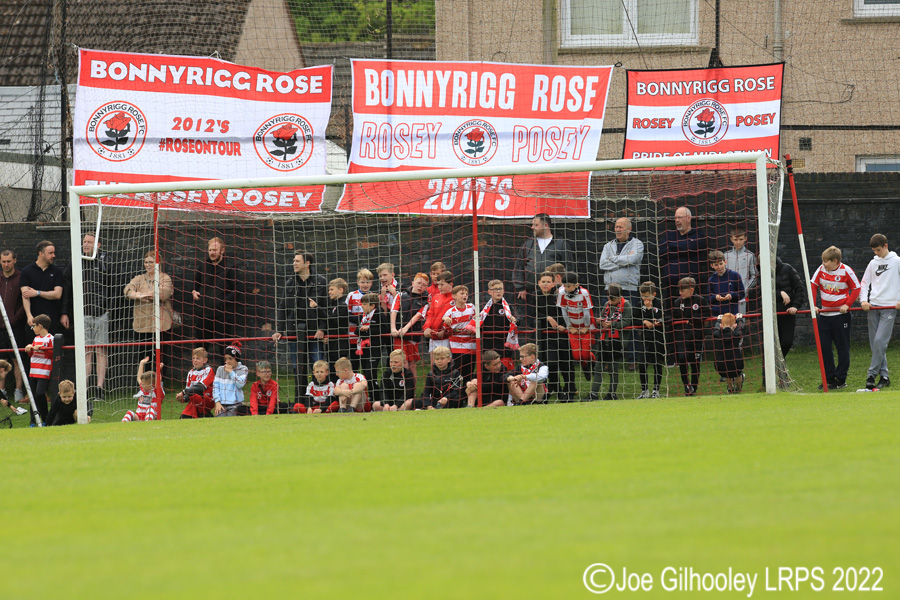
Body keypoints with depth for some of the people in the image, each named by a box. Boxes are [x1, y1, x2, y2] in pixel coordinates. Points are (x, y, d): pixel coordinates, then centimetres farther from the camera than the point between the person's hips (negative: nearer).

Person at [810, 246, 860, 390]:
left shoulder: (846, 271, -11)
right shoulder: (821, 270, -1)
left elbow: (856, 288, -4)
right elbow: (813, 286, 5)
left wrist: (847, 304, -12)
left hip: (841, 314, -4)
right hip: (824, 314, 4)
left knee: (842, 348, 3)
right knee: (824, 347, 4)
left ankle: (841, 379, 9)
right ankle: (829, 379, 13)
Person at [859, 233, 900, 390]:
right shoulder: (873, 263, 14)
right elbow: (864, 283, 16)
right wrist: (863, 300, 1)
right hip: (873, 306, 5)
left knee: (880, 341, -15)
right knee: (875, 343, 2)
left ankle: (871, 375, -12)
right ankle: (884, 376, 8)